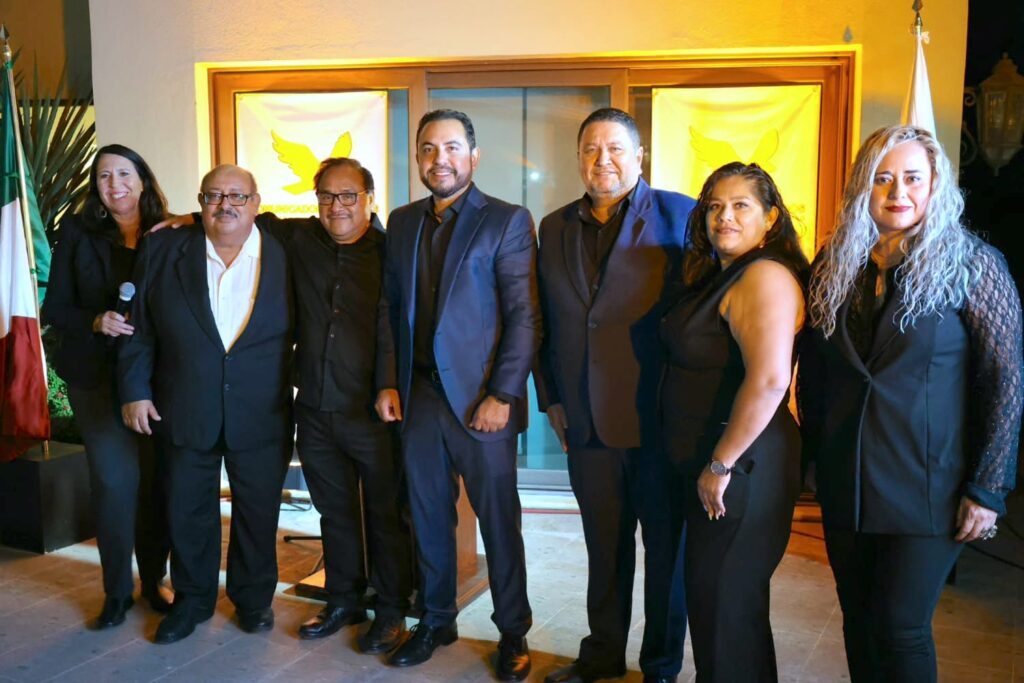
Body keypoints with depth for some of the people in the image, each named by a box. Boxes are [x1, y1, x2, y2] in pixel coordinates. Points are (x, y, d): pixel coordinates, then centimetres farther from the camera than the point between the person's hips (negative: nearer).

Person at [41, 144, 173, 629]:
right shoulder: (77, 232, 3)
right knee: (115, 481, -3)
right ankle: (117, 590, 16)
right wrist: (96, 322, -16)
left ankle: (154, 580, 24)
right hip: (97, 377, -1)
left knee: (156, 480, 5)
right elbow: (55, 310, 2)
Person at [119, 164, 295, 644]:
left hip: (261, 417, -1)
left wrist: (296, 392, -1)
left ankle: (254, 597, 32)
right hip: (185, 412, 1)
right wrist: (135, 389, -1)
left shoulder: (284, 256, -3)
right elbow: (139, 328, 3)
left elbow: (301, 330, 3)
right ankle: (191, 599, 33)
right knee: (187, 510, 13)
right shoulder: (163, 250, 0)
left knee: (258, 511, 11)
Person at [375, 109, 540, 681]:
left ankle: (513, 633, 23)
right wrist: (389, 383, 5)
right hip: (417, 395, 5)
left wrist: (501, 395, -14)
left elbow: (524, 317, -9)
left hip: (480, 398, -4)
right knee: (429, 517, 13)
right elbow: (392, 309, 13)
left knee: (499, 521, 6)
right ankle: (437, 620, 31)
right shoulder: (402, 222, 12)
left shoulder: (507, 221, -4)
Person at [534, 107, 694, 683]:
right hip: (587, 419, 4)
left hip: (660, 420, -4)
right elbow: (546, 321, 13)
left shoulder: (680, 216, -5)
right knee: (605, 544, 17)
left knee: (666, 547, 10)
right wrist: (552, 398, 10)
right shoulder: (556, 228, 10)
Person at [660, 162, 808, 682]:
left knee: (724, 604, 4)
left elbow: (768, 381, -29)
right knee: (708, 594, 21)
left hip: (741, 468, -10)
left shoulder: (765, 277, -18)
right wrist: (708, 464, 12)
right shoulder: (716, 275, 12)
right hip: (706, 465, 10)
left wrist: (721, 465, -22)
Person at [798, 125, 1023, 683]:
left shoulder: (973, 264, -6)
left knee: (901, 627, 0)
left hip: (928, 489, -4)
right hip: (845, 485, 4)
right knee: (858, 621, 14)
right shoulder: (834, 266, 6)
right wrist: (812, 454, 6)